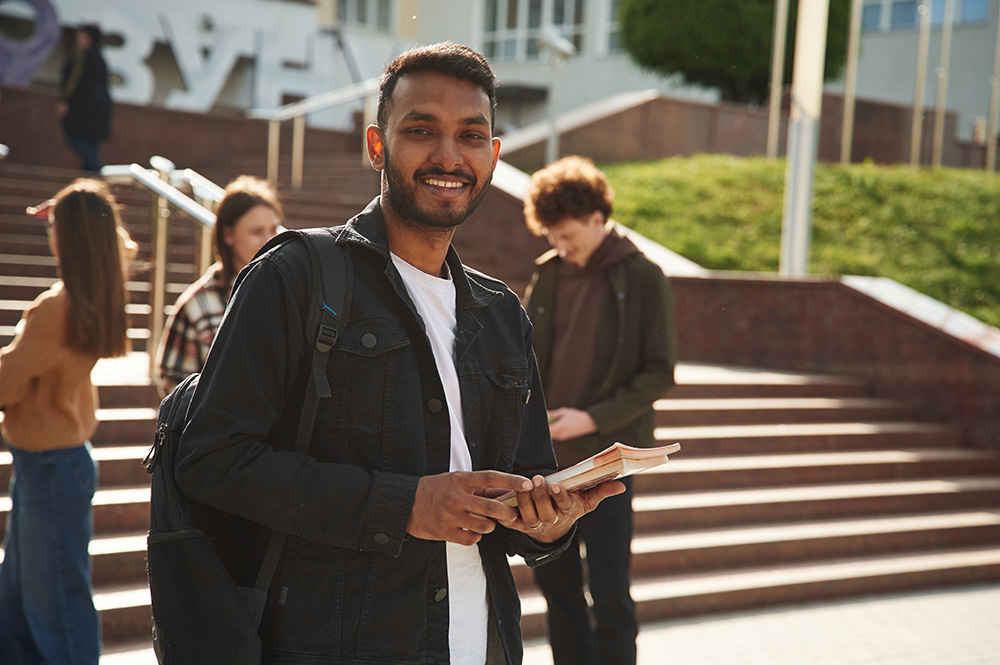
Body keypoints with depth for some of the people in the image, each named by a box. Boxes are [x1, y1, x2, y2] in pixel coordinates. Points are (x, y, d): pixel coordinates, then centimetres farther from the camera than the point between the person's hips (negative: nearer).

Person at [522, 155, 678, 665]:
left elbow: (659, 374, -8)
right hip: (548, 455, 5)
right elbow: (525, 355, 16)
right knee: (554, 579, 13)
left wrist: (593, 418, -17)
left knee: (609, 589, -2)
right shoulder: (549, 275, 8)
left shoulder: (642, 278, -6)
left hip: (607, 456, -5)